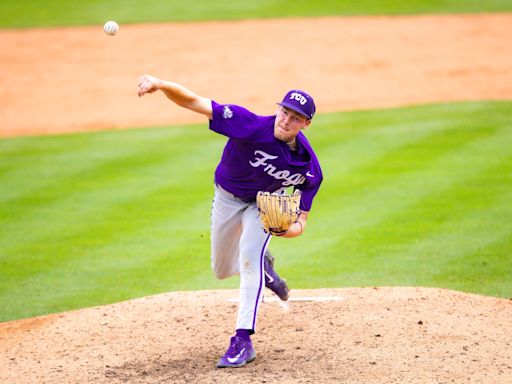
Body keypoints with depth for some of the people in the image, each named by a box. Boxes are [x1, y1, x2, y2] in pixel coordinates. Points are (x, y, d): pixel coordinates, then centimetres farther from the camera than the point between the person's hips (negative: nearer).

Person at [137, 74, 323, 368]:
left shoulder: (308, 167, -29)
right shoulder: (250, 125, -37)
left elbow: (301, 222, -20)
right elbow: (193, 102, -44)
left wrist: (288, 228, -44)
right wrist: (160, 84, -62)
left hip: (266, 203, -1)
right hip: (227, 197, 1)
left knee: (250, 256, -26)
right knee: (222, 270, 15)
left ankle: (243, 341, -23)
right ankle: (264, 267, 49)